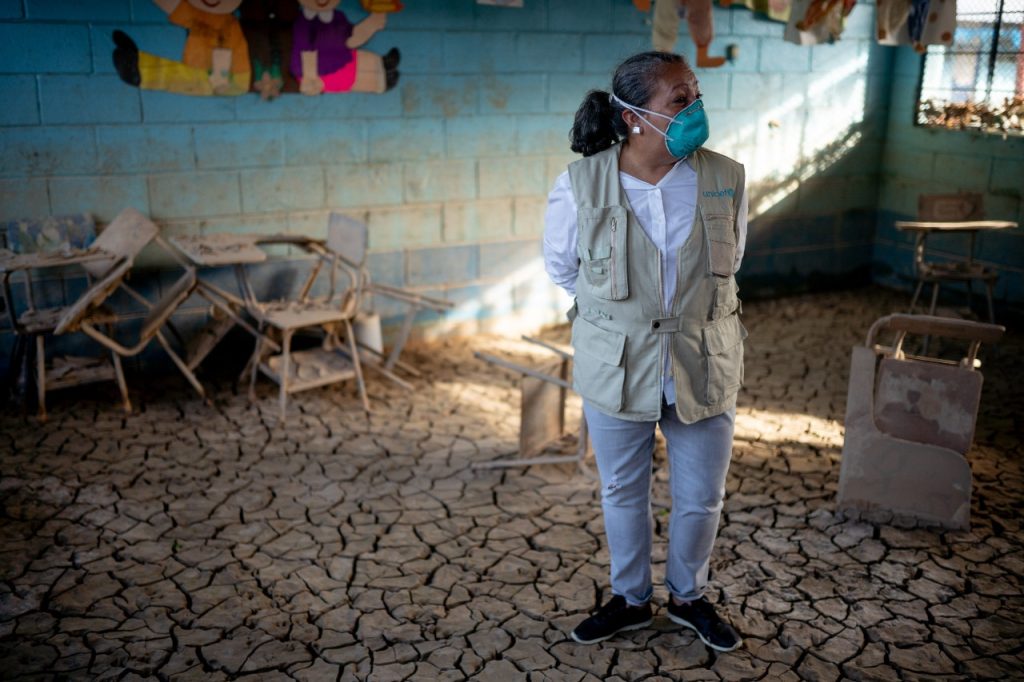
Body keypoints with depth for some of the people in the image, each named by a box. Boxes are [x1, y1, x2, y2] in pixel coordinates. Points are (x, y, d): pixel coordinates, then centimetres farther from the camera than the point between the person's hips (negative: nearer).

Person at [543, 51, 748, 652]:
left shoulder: (725, 179, -9)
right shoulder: (580, 186, -14)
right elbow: (562, 266, 5)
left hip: (705, 367, 1)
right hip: (617, 369, -1)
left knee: (702, 498, 14)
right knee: (623, 492, 17)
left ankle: (690, 597, 42)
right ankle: (631, 599, 41)